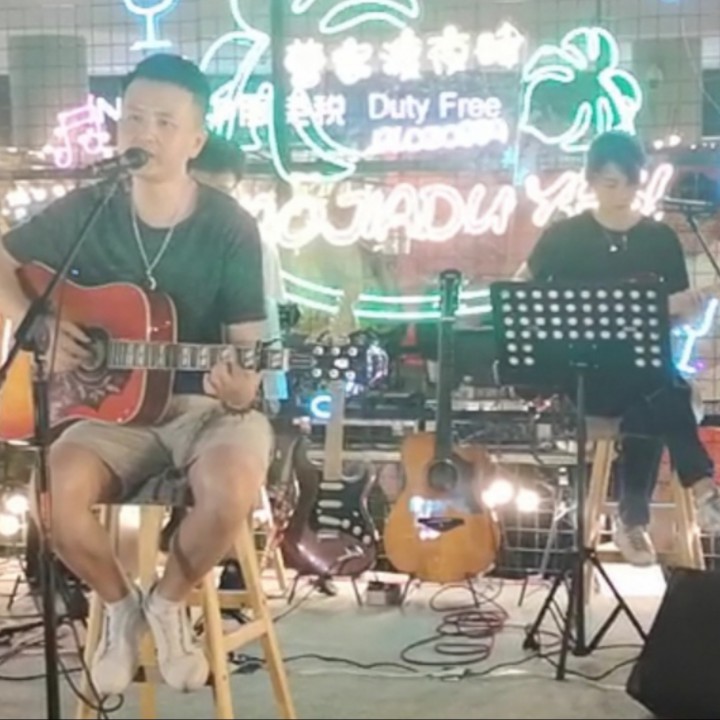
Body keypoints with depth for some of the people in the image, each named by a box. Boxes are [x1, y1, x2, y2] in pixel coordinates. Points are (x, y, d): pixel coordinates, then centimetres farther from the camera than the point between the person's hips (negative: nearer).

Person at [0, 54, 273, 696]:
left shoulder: (230, 229, -9)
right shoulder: (86, 211, -1)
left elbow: (248, 342, -8)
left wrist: (242, 390, -31)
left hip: (204, 403, -2)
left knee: (233, 492, -34)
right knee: (55, 492, -29)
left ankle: (169, 601, 0)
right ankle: (120, 603, 3)